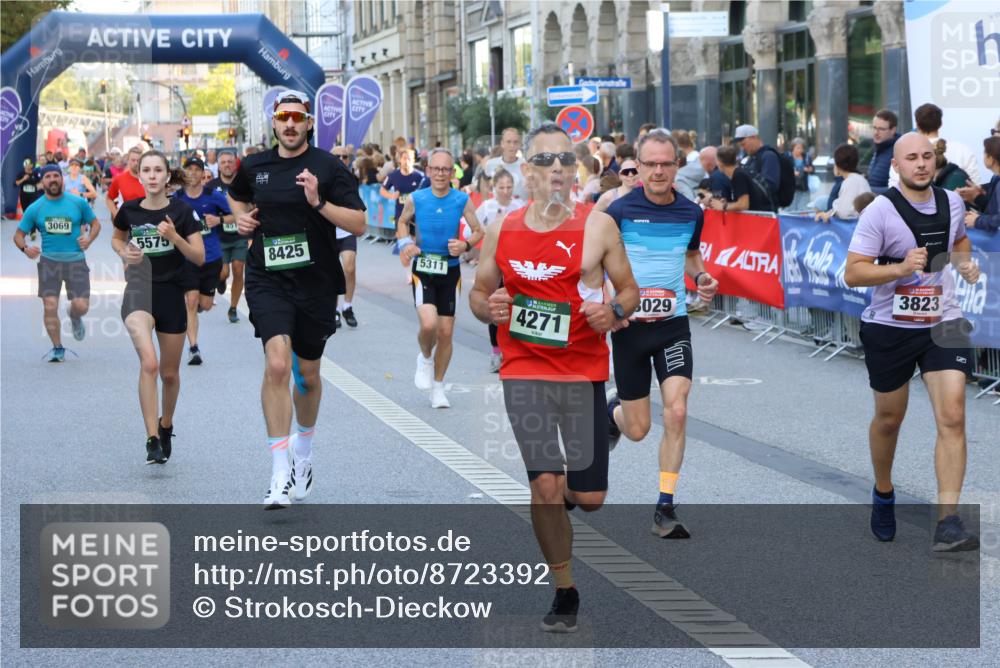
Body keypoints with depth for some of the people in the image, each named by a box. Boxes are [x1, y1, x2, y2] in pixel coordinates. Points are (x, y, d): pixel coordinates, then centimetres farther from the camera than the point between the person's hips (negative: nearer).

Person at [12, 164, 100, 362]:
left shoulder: (78, 203, 0)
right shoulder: (35, 208, 1)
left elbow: (95, 223, 12)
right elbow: (18, 234, 7)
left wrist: (89, 239, -9)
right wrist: (25, 248, -15)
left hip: (75, 260, -1)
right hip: (49, 261, 1)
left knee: (81, 306, -9)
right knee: (50, 306, -6)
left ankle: (75, 318, 30)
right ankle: (57, 348, 12)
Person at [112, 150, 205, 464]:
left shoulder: (181, 211, -4)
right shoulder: (130, 209, 1)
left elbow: (199, 257, -4)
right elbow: (117, 238, 22)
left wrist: (175, 237, -19)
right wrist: (124, 252, 0)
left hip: (172, 294, 1)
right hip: (139, 292, -1)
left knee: (170, 373, 13)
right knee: (149, 363, -23)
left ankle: (166, 425, 41)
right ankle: (152, 440, -22)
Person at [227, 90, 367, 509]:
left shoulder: (329, 168, -4)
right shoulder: (254, 166, 6)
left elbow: (358, 224, -9)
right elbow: (236, 196, 29)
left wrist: (319, 202, -22)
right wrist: (241, 217, 8)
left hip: (315, 282, 0)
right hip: (268, 280, 0)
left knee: (307, 372, 14)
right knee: (277, 363, -20)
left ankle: (303, 452, 42)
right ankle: (280, 475, -21)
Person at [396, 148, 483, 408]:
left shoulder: (462, 200, -5)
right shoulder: (416, 199, -4)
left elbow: (478, 231, 4)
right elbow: (402, 221, 15)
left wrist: (466, 245, -17)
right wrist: (405, 243, -4)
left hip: (450, 271, 1)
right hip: (423, 270, -1)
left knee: (446, 331, 5)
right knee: (428, 323, -22)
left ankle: (438, 387, 22)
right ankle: (425, 358, 12)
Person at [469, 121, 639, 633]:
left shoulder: (598, 226, -1)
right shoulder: (501, 231, 4)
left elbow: (629, 289, 7)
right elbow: (479, 291, 15)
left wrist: (615, 312, -15)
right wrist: (488, 308, -8)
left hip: (584, 370, 0)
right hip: (524, 372, 0)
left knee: (589, 498, 3)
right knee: (545, 484, -10)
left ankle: (568, 492, 42)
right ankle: (565, 593, 7)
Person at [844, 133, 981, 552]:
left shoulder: (951, 202, 3)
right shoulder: (880, 211, -12)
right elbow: (852, 274, -15)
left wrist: (965, 261, 4)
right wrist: (901, 268, -28)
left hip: (943, 324, 3)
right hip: (890, 328, -2)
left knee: (952, 418, -12)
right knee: (889, 419, 13)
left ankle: (948, 524, -13)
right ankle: (883, 494, 41)